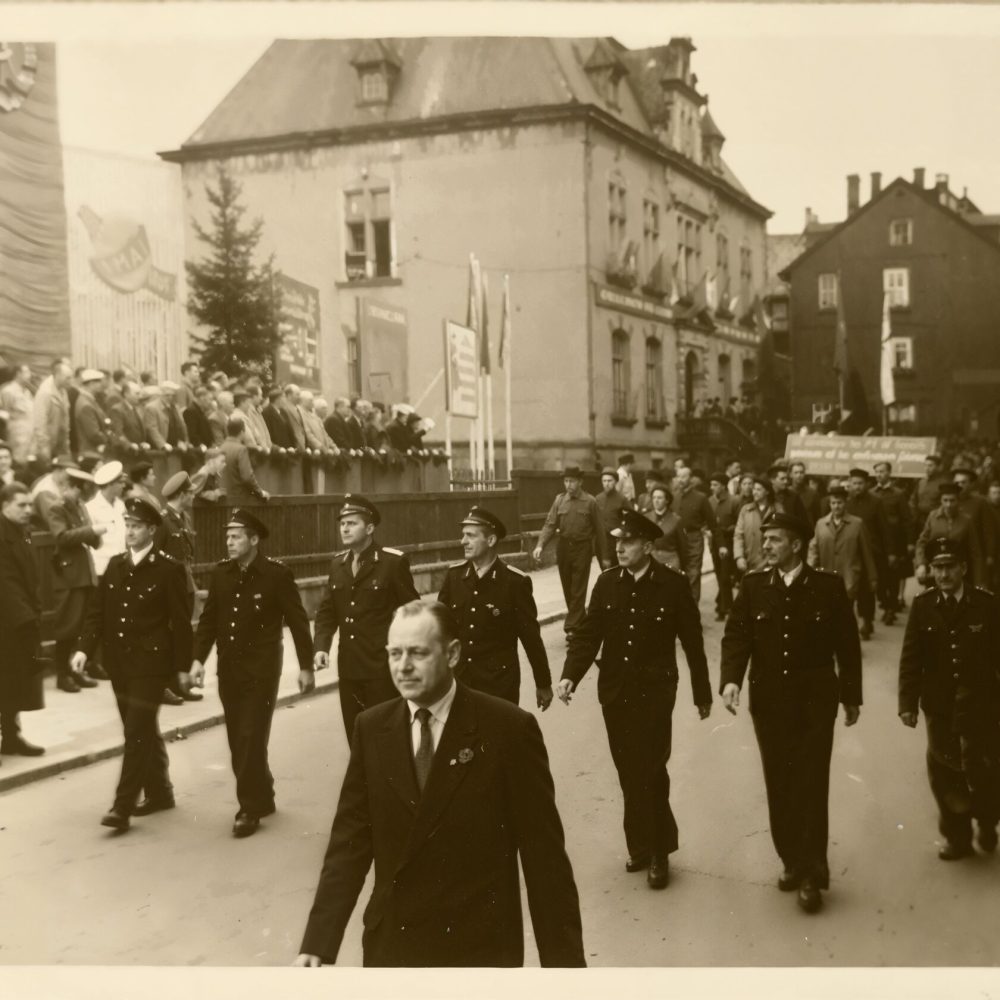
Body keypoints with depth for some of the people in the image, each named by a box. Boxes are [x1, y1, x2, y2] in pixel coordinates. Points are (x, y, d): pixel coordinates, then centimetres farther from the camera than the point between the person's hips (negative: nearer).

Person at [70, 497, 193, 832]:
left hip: (151, 662, -6)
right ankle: (159, 791, 30)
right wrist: (84, 647, -6)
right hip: (119, 662, 6)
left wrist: (182, 665, -7)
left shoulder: (169, 569, -8)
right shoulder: (114, 566, 9)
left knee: (137, 732, -8)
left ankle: (123, 806, -5)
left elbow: (180, 621, -7)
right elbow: (97, 611, 7)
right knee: (143, 731, 16)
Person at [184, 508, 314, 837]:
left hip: (261, 670, -5)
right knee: (238, 740, 12)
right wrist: (198, 659, -2)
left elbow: (297, 622, -7)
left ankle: (250, 808, 5)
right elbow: (208, 620, 8)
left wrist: (305, 666, -6)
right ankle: (262, 797, 28)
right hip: (228, 669, 5)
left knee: (252, 739, -6)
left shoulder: (277, 574, -10)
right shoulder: (220, 573, 4)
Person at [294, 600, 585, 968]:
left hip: (481, 945, -3)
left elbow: (544, 853, -10)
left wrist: (562, 955, -9)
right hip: (391, 942, 3)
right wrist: (317, 942, -9)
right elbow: (350, 841, -1)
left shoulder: (509, 728, -13)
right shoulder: (371, 728, -1)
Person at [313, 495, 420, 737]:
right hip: (349, 668, 6)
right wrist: (320, 646, -5)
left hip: (383, 669, -5)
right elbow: (327, 612, 11)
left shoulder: (393, 562, -6)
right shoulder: (338, 565, 11)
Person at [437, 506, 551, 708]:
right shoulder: (454, 576, 2)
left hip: (499, 682, -3)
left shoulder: (515, 581, -10)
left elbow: (530, 636, -4)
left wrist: (543, 684, 3)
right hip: (457, 680, 3)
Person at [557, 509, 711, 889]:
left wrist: (702, 692, 4)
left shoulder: (673, 585, -8)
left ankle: (658, 851, 15)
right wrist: (570, 675, -14)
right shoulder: (606, 583, 2)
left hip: (654, 691, -4)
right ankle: (642, 845, 27)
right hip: (614, 691, 4)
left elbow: (692, 641, -2)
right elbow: (588, 633, 0)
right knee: (629, 773, 11)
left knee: (649, 772, -3)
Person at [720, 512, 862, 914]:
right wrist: (731, 678, -23)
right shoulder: (753, 585, 0)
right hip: (768, 700, 3)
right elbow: (737, 634, -6)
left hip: (815, 701, -2)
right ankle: (792, 861, 25)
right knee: (779, 786, 10)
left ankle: (811, 872, 9)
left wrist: (851, 696, 5)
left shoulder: (828, 586, -6)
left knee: (811, 785, -2)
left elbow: (847, 644, 1)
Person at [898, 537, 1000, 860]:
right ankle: (957, 838, 24)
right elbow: (911, 658, -4)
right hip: (939, 706, 1)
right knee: (944, 773, 7)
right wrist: (908, 702, -9)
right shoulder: (922, 606, -4)